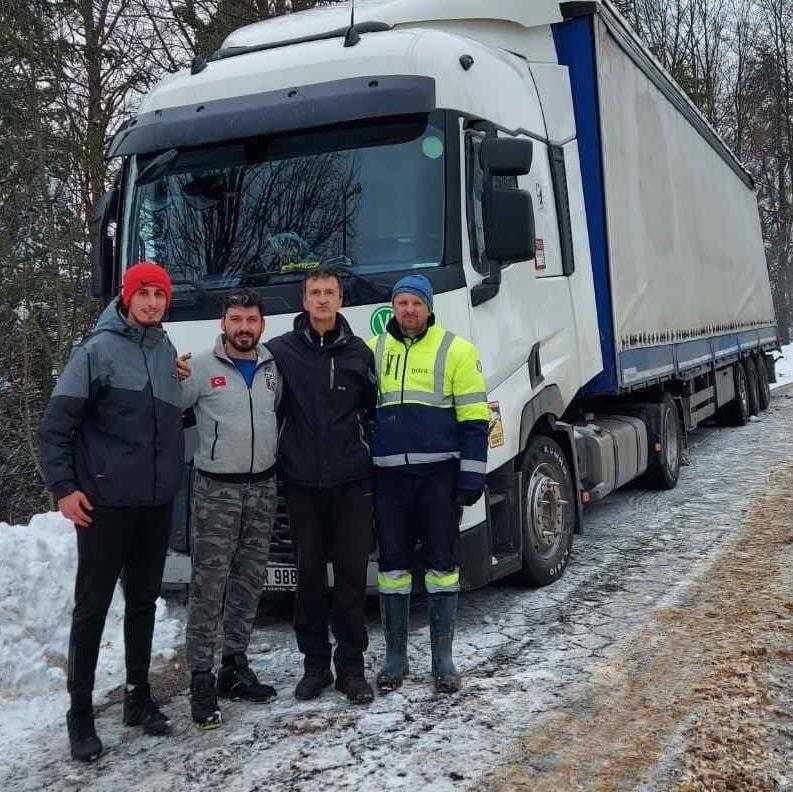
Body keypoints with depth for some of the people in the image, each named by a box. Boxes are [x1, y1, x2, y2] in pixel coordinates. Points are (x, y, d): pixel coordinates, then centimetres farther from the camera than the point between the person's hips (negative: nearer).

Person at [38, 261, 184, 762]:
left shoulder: (167, 351, 10)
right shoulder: (99, 350, -7)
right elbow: (56, 425, -9)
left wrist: (172, 478, 12)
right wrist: (64, 486, -14)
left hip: (158, 502, 6)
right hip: (105, 501, -5)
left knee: (144, 601, 13)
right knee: (92, 606, 1)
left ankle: (139, 696, 26)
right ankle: (80, 712, 13)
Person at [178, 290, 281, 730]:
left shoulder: (272, 369, 9)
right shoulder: (201, 368, -5)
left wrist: (279, 458, 12)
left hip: (263, 487, 5)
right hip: (216, 490, -5)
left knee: (249, 581, 11)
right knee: (209, 586, -4)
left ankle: (235, 668, 23)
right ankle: (201, 679, 4)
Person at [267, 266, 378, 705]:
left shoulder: (359, 352, 6)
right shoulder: (280, 350, 1)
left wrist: (366, 453, 9)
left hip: (352, 482, 1)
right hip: (302, 483, -1)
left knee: (352, 574, 2)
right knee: (309, 574, 7)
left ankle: (351, 665, 13)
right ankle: (315, 662, 20)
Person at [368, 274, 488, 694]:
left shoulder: (456, 349, 1)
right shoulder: (372, 351, 9)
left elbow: (474, 418, -2)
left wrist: (471, 476, -8)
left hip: (439, 472, -2)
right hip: (387, 474, 3)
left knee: (441, 564, 4)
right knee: (392, 564, 8)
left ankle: (443, 659, 16)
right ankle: (395, 658, 20)